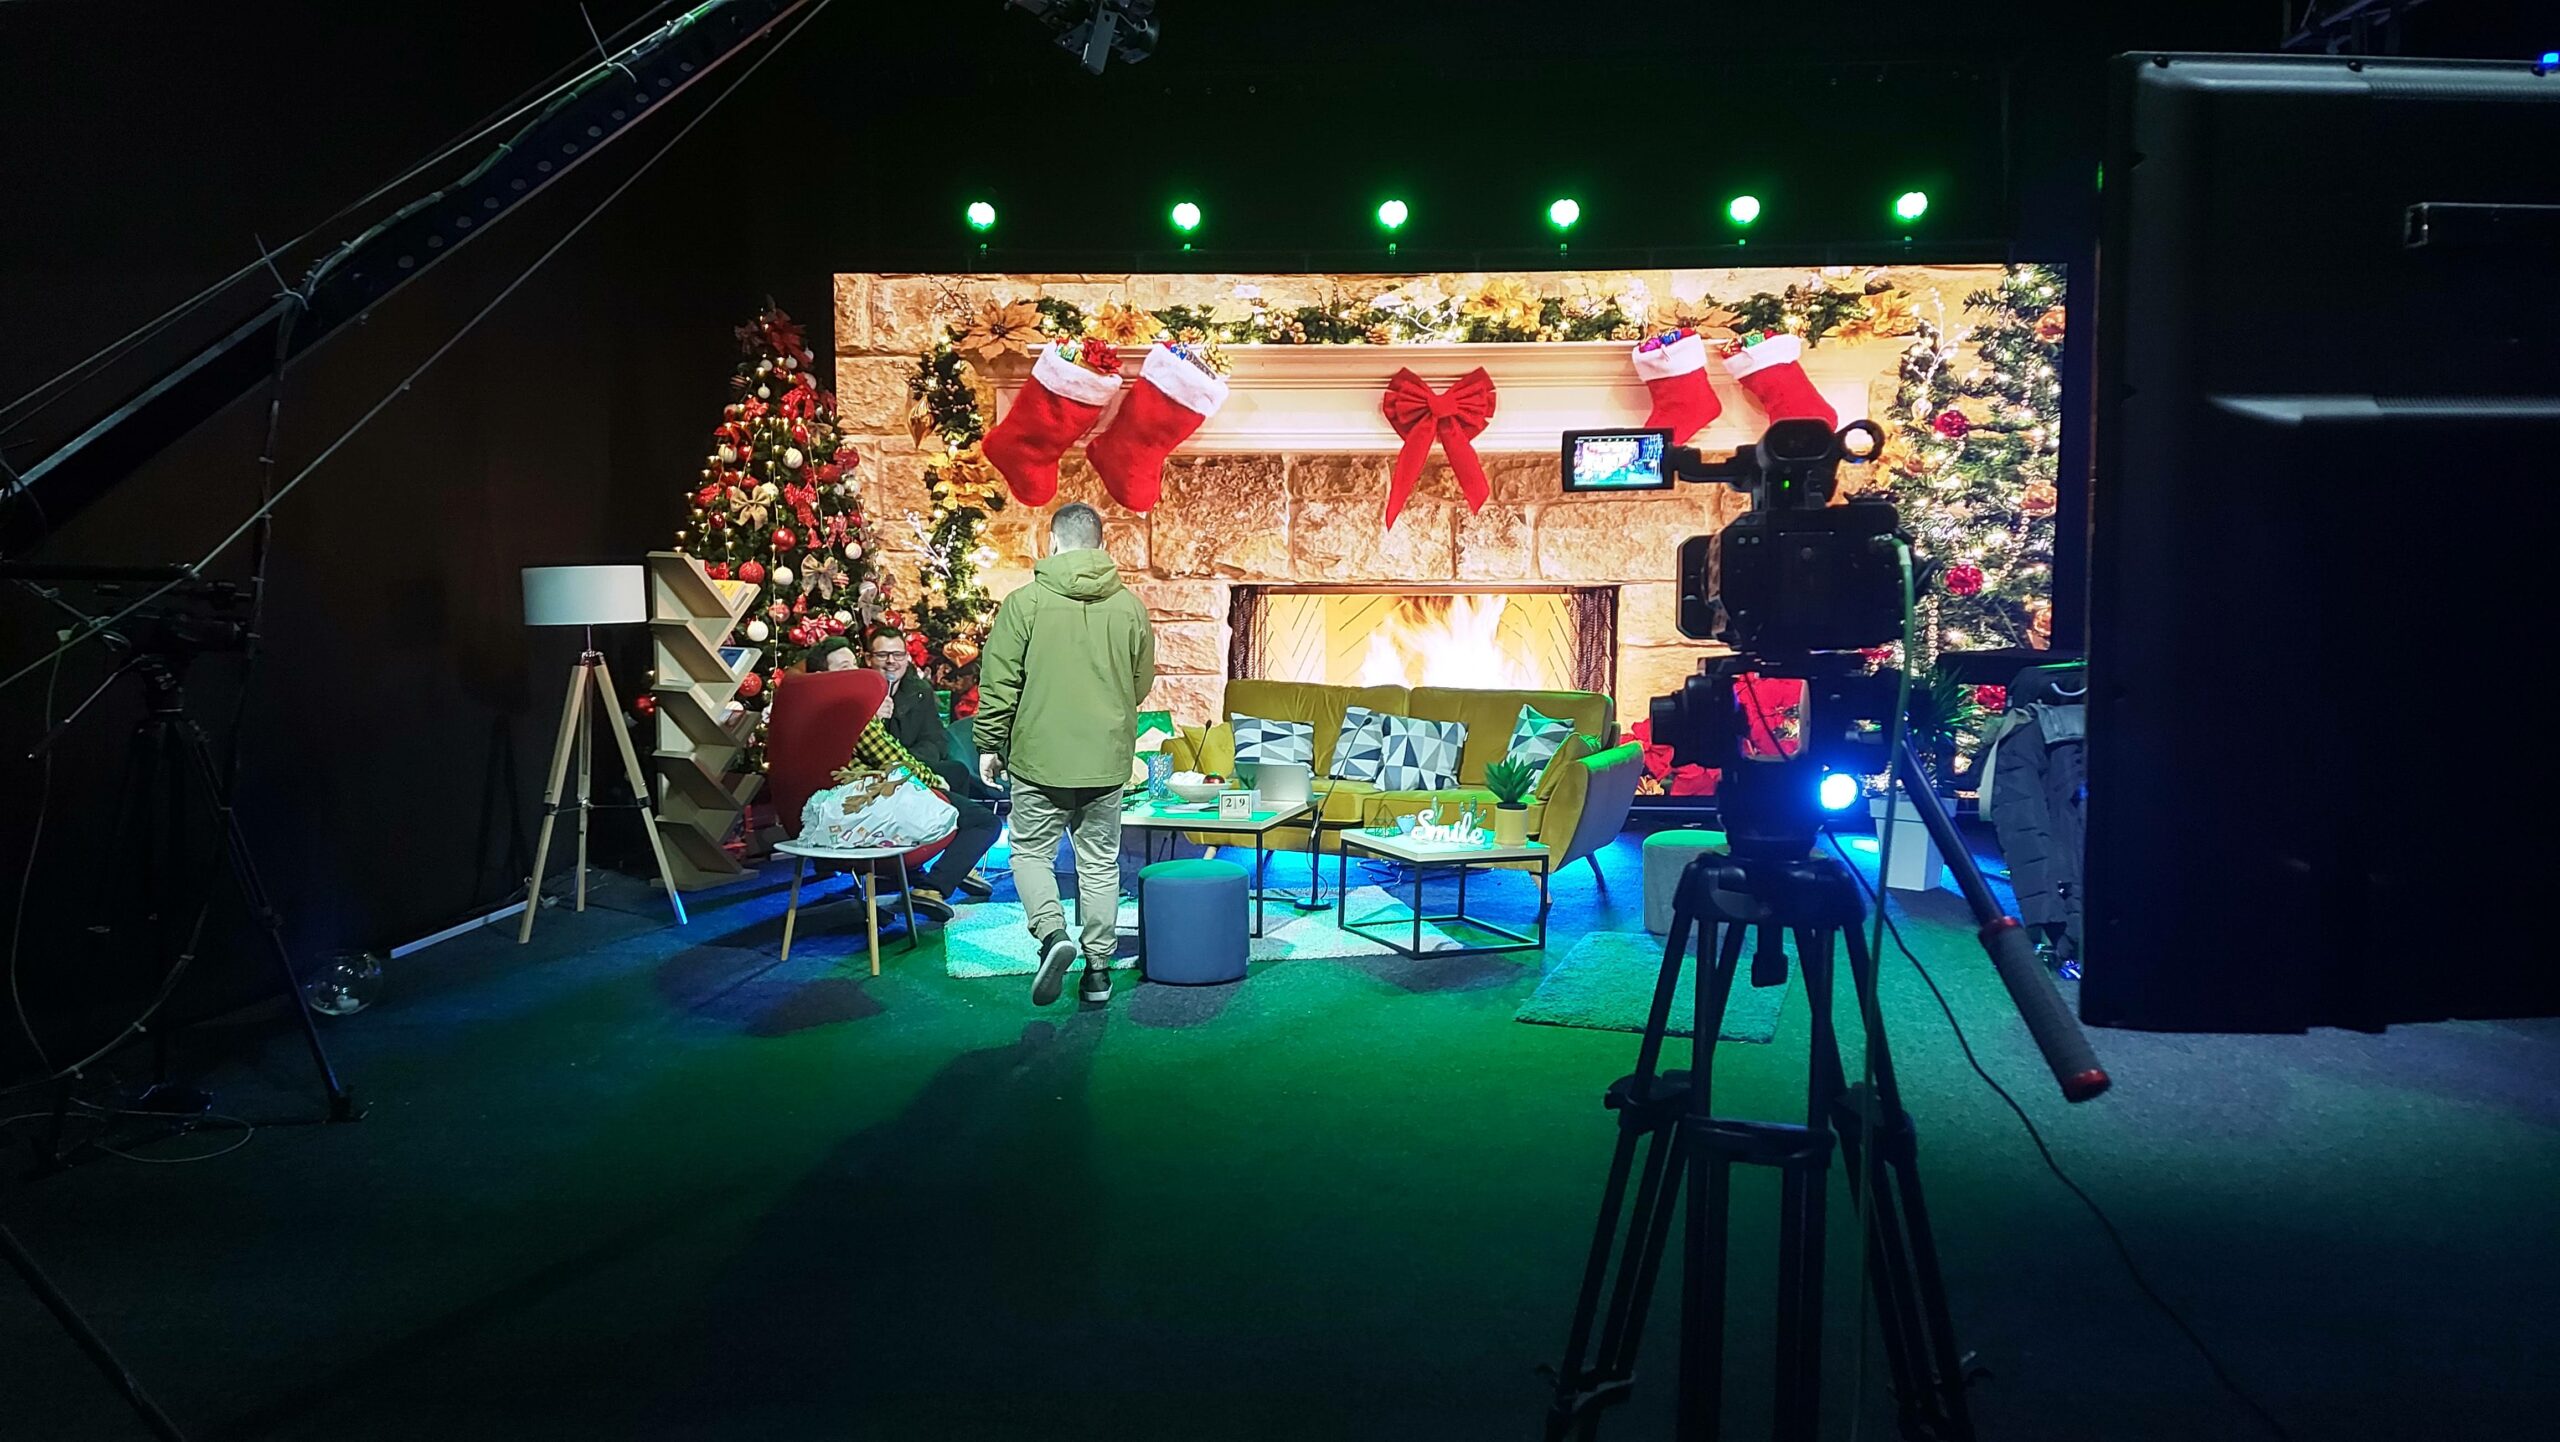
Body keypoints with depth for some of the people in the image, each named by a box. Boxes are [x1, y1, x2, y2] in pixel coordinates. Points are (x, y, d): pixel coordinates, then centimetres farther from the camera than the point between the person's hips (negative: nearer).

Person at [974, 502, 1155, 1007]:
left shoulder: (1025, 601, -8)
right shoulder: (1129, 605, 1)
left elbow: (999, 684, -7)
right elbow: (1143, 684, 11)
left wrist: (989, 744, 5)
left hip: (1039, 756, -3)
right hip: (1107, 759, 3)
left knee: (1032, 851, 12)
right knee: (1100, 861, 12)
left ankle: (1052, 933, -10)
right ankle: (1098, 967, 15)